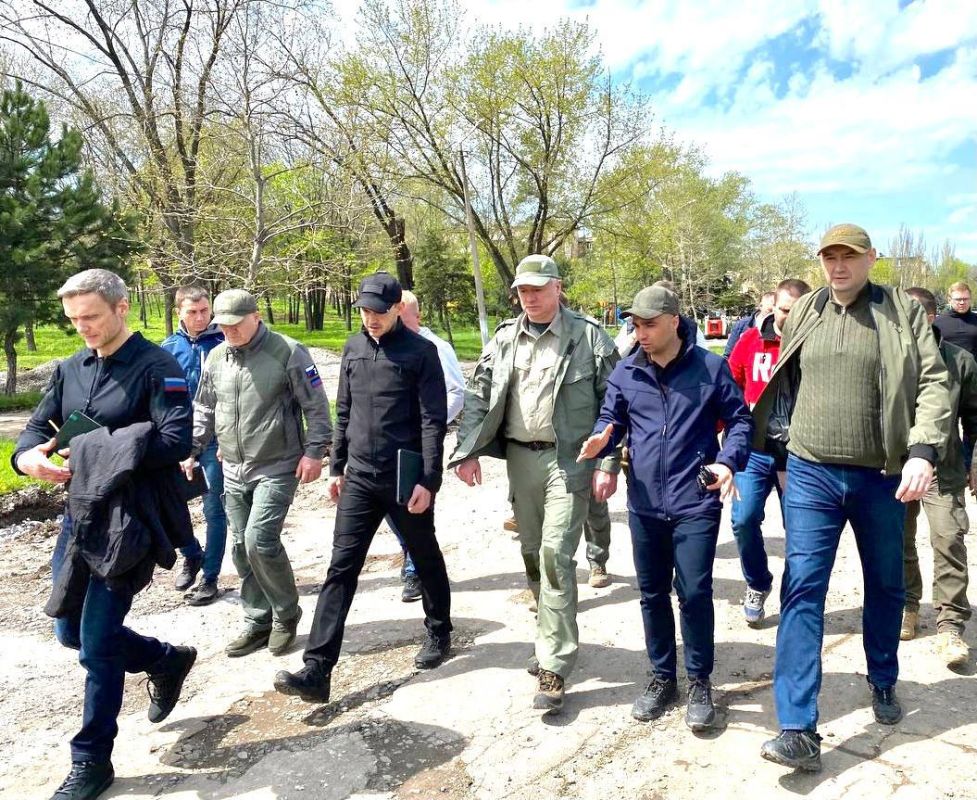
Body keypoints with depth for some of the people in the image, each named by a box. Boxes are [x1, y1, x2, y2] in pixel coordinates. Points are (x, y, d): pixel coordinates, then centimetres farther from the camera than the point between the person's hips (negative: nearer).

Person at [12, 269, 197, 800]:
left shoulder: (157, 368, -13)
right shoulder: (70, 369, 9)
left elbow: (176, 441, -24)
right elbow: (38, 426, 10)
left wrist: (94, 453, -23)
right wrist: (27, 456, -13)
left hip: (128, 523, -7)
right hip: (78, 516, 8)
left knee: (98, 645, 0)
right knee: (72, 632, 16)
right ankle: (167, 660, 39)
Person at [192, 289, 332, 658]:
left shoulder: (288, 352, -10)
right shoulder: (216, 358, 8)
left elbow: (316, 407, -8)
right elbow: (203, 411, 19)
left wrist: (314, 451, -13)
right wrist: (191, 448, 12)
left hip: (277, 468, -6)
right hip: (234, 471, 7)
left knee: (260, 541, -15)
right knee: (242, 549, 10)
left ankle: (286, 613, 9)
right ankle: (258, 621, 25)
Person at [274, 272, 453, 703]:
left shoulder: (421, 351, -8)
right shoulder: (353, 348, 8)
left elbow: (433, 421, -11)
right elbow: (343, 413, 14)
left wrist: (428, 480, -16)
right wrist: (336, 467, 13)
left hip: (405, 479, -4)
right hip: (359, 478, 4)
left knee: (426, 560, 14)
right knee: (341, 568, 0)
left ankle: (439, 634, 36)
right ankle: (317, 670, 1)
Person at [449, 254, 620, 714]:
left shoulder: (589, 337, -5)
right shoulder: (505, 339, 8)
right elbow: (478, 396, 9)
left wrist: (608, 464, -11)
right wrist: (468, 450, 0)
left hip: (568, 460, -5)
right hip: (520, 457, 5)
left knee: (555, 556, -10)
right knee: (533, 554, 14)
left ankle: (554, 669, -1)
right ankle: (553, 641, 33)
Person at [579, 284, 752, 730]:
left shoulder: (710, 368, -4)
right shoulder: (625, 373, 3)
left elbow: (740, 420, 2)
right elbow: (610, 419, 10)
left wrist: (729, 461, -15)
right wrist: (600, 440, -13)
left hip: (695, 502, -3)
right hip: (644, 504, 4)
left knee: (694, 592, -1)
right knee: (652, 593, 13)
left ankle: (700, 683, 20)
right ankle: (662, 677, 31)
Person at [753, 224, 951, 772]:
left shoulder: (904, 312, 0)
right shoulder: (803, 313, 7)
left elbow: (934, 384, -8)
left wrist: (923, 451, -21)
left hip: (882, 476, 0)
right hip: (811, 474, 1)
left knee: (886, 586, 17)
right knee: (803, 589, -7)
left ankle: (884, 684, 42)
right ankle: (800, 729, -5)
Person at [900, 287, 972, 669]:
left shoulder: (960, 361, -3)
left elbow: (973, 415, 7)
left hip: (944, 469, -1)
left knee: (949, 541, -7)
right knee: (899, 541, 12)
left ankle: (951, 625, 3)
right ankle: (907, 606, 32)